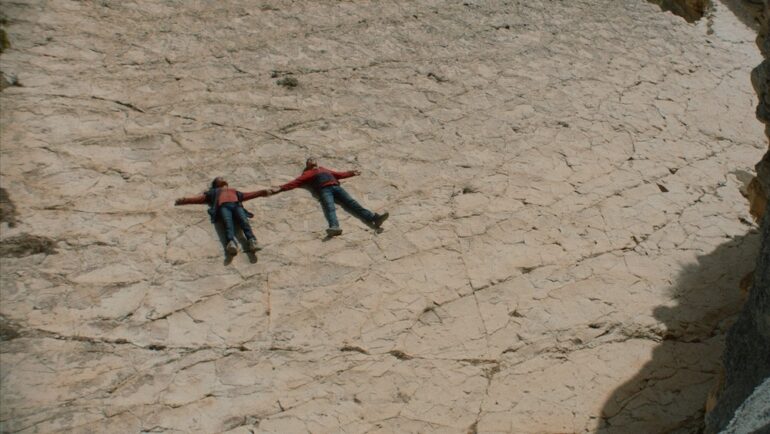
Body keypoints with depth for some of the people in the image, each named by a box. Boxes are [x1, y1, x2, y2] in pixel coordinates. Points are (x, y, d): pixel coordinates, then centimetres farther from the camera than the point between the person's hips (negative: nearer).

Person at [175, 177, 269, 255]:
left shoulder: (234, 190, 47)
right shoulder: (213, 191, 40)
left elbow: (246, 195, 40)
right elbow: (200, 197, 28)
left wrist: (262, 192, 32)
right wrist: (184, 200, 14)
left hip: (237, 205, 2)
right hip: (224, 206, -2)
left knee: (244, 221, -33)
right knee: (228, 223, -36)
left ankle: (251, 241, -60)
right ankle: (231, 242, -65)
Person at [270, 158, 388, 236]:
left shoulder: (324, 169, 40)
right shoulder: (307, 173, 26)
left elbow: (338, 174, 46)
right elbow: (296, 182, 16)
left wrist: (351, 173, 50)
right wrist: (280, 188, 4)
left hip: (336, 187, 3)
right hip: (324, 190, -3)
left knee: (351, 203, -16)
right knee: (329, 207, -32)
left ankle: (374, 218, -35)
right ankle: (334, 227, -62)